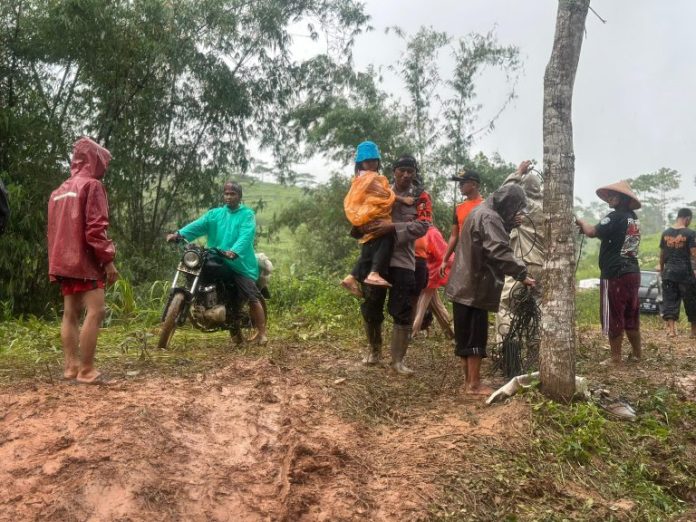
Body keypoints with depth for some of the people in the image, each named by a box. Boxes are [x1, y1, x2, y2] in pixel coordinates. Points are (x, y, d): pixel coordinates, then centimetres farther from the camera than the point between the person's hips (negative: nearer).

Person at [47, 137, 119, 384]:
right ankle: (86, 370, -14)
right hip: (85, 261, -9)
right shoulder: (92, 185, -7)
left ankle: (71, 366, 8)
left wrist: (55, 263, 24)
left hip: (63, 261, 9)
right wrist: (108, 259, -15)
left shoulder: (59, 191, 20)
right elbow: (95, 228, -17)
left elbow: (53, 230, 21)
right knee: (95, 311, -11)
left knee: (71, 313, 9)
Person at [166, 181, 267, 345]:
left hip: (240, 263, -5)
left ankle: (261, 333, -1)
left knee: (253, 298, -11)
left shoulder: (247, 214, -1)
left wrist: (234, 252, -36)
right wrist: (179, 233, -21)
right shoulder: (215, 214, 13)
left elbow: (246, 236, -18)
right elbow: (198, 225, -3)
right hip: (218, 264, 5)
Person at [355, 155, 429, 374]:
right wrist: (364, 225, -10)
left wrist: (393, 227, -22)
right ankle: (374, 350, 30)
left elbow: (422, 226, -11)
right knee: (371, 308, 9)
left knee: (402, 313, 0)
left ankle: (398, 359, 11)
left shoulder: (420, 197, 3)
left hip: (403, 260, -1)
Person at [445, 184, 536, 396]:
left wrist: (510, 224, 12)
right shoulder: (489, 218, -17)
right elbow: (500, 252, -25)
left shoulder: (481, 212, 16)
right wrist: (522, 274, -22)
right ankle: (474, 384, 3)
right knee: (475, 336, -3)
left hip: (465, 285, 10)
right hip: (475, 288, -10)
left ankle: (469, 381, 21)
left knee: (466, 336, 13)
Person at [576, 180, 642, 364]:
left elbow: (592, 232, -23)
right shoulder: (634, 218, 14)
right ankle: (637, 353, 24)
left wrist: (581, 222, -3)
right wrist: (588, 227, 13)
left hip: (614, 274, -8)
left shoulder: (615, 216, -13)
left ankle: (616, 357, 4)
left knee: (613, 316, -1)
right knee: (631, 316, 16)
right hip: (632, 273, 8)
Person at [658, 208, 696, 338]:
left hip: (669, 271, 3)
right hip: (685, 271, -3)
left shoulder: (666, 233, 6)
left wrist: (661, 269, 21)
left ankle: (671, 328, -6)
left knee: (669, 300, 4)